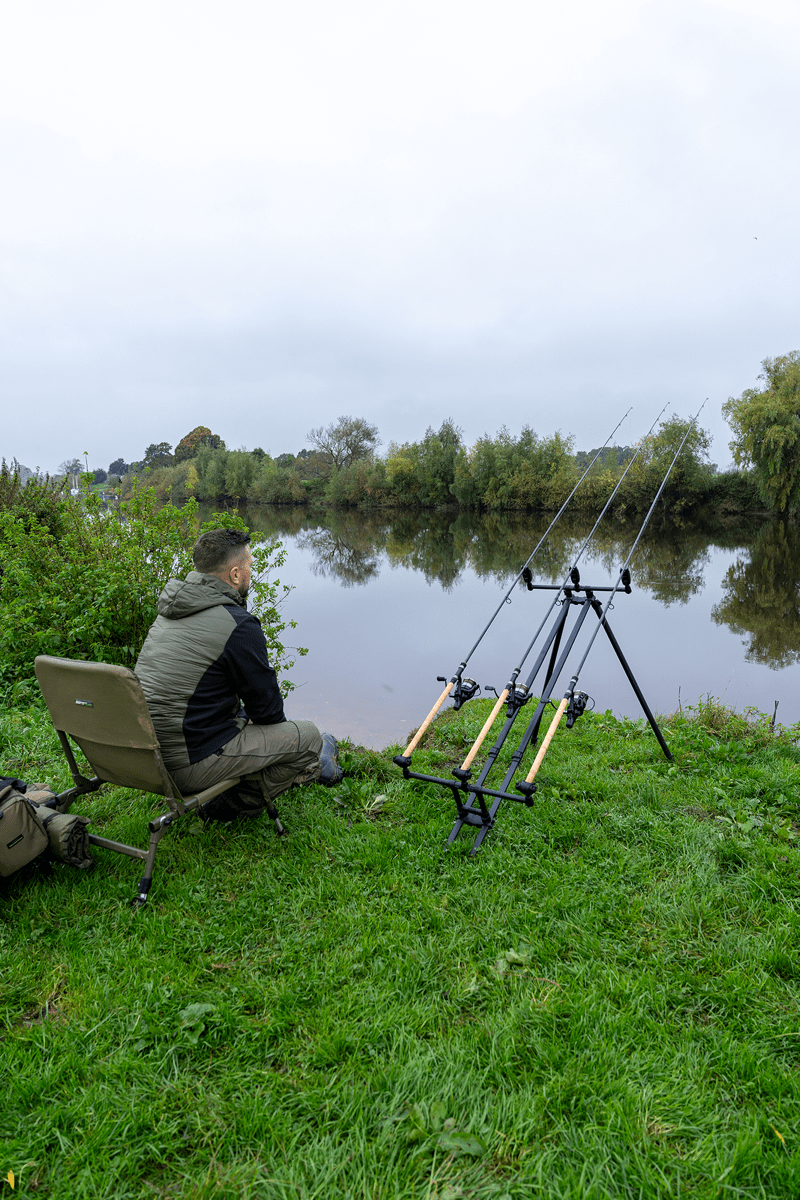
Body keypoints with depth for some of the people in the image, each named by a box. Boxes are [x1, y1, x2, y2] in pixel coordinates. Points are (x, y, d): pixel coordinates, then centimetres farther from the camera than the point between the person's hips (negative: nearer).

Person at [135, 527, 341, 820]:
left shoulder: (172, 611, 9)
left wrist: (246, 717, 23)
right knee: (308, 737, -3)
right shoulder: (239, 625, -19)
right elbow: (267, 706, -9)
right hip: (189, 764, -9)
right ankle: (232, 803, 7)